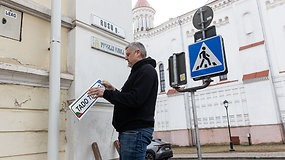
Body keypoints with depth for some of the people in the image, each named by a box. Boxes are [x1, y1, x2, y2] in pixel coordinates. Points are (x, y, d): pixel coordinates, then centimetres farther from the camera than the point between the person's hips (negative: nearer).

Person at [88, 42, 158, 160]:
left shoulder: (147, 70, -8)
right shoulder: (138, 71, 24)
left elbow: (134, 100, -21)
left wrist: (106, 93, -14)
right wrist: (113, 90, 14)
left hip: (136, 131, -10)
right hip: (127, 130, 10)